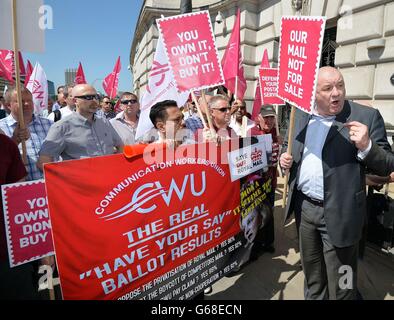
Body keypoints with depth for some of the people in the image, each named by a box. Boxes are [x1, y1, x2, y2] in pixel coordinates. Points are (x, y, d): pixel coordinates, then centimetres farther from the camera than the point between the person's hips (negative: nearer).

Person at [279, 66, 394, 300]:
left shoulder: (367, 117, -8)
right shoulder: (300, 115, 5)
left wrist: (366, 146, -26)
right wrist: (285, 158, -3)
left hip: (339, 213, -4)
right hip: (303, 206, 4)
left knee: (340, 286, 11)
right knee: (312, 275, 24)